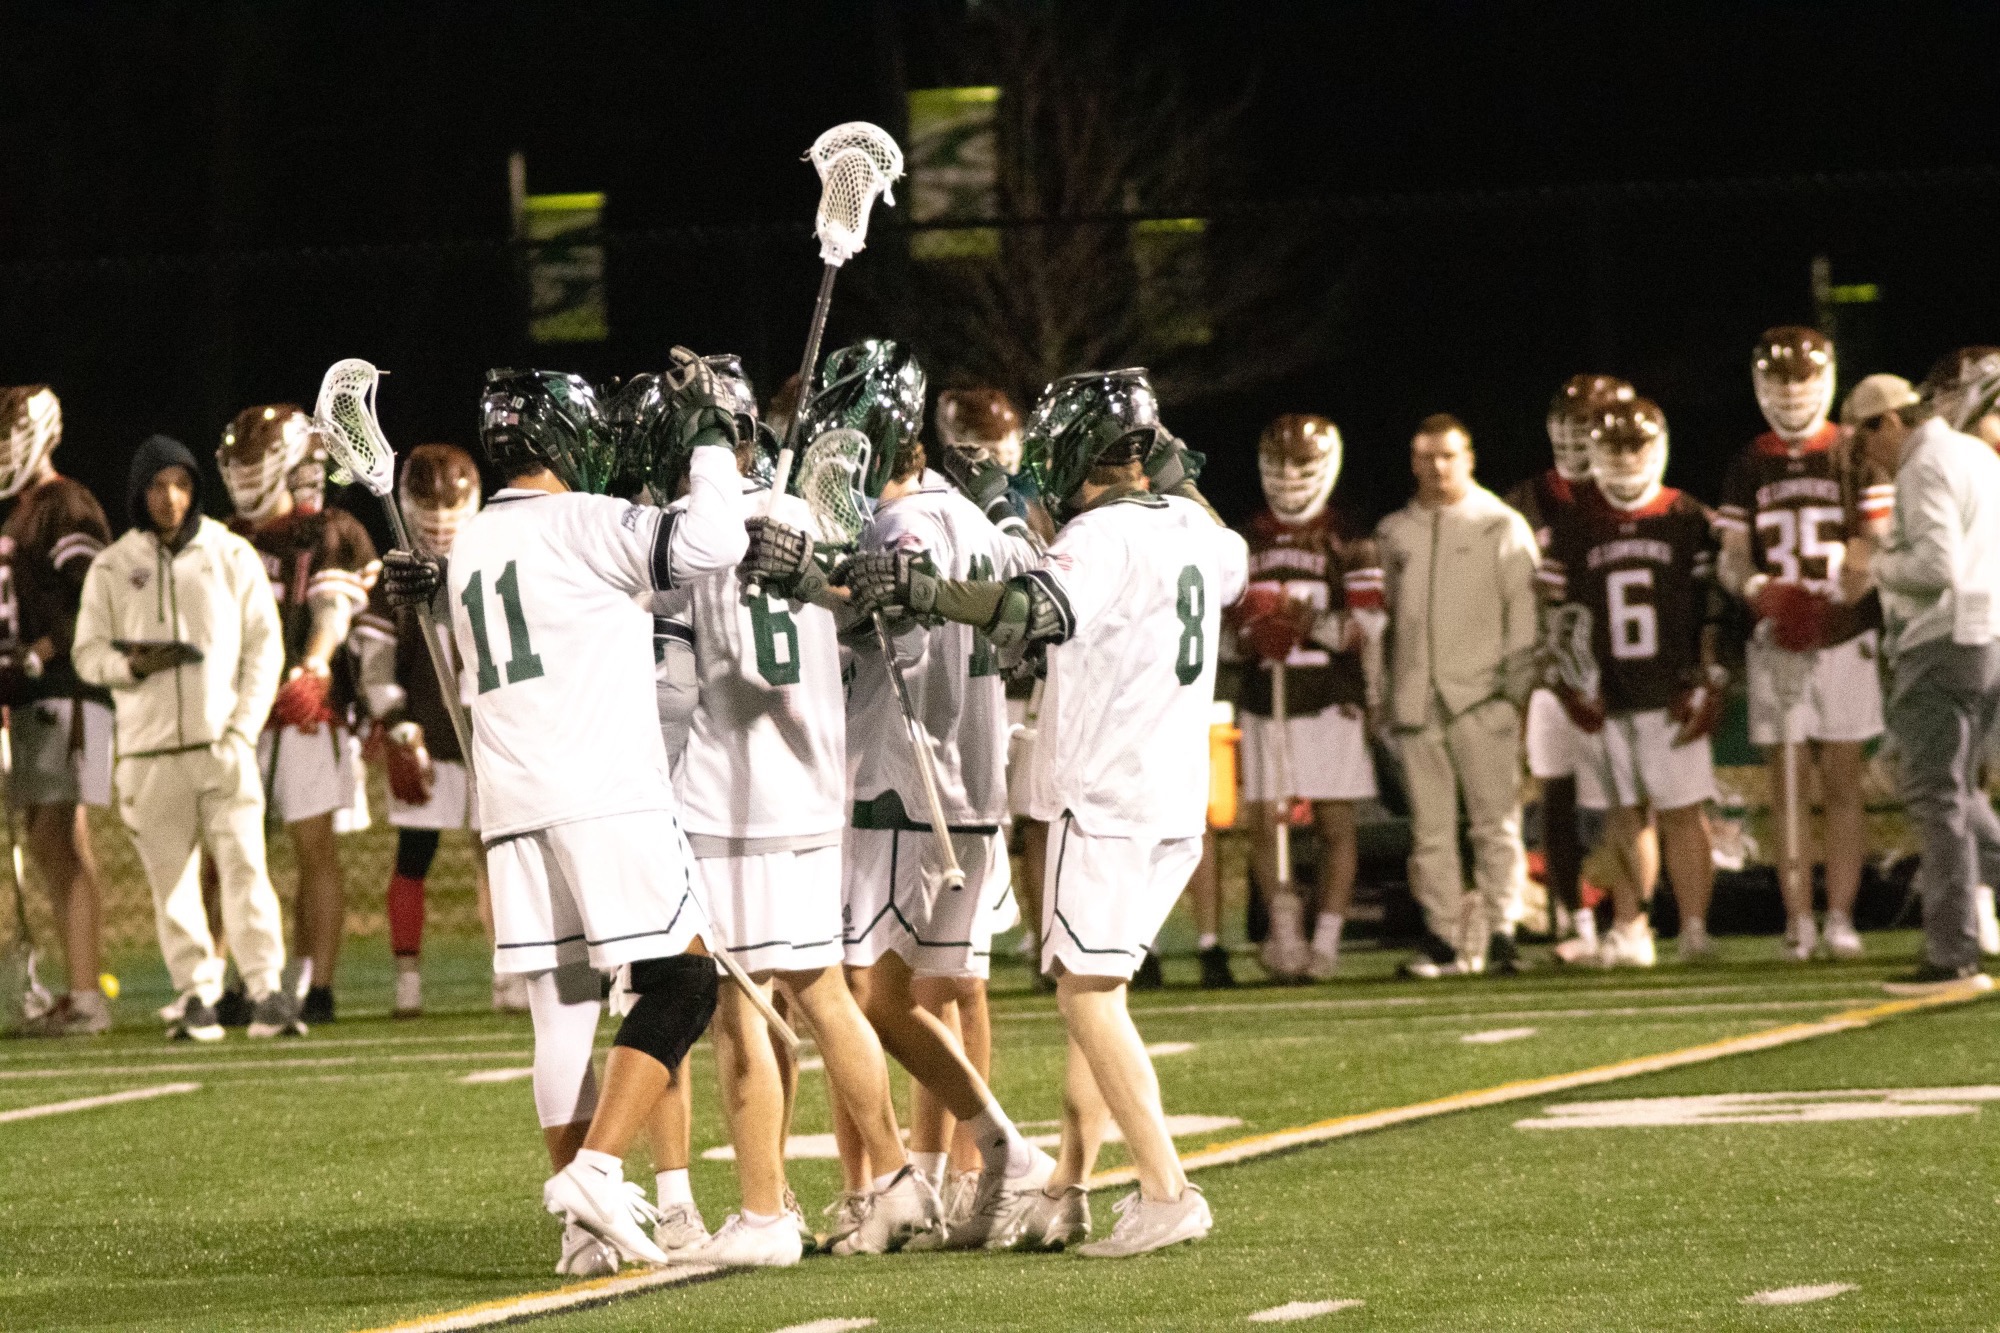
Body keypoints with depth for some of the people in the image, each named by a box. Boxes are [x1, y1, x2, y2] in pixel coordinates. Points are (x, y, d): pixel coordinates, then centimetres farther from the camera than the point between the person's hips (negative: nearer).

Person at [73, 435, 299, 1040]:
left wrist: (243, 728, -5)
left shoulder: (232, 556, 5)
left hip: (223, 745, -1)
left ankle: (266, 989, -13)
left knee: (245, 865, -11)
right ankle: (196, 995, 8)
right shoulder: (112, 568, 7)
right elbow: (88, 652, 10)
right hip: (149, 751, 1)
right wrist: (131, 665, -12)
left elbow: (264, 647, 5)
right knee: (171, 881, 2)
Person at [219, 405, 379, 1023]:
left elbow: (332, 616, -13)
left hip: (305, 714, -5)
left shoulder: (327, 536, -1)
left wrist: (312, 671, -29)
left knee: (314, 847, -2)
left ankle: (317, 988, 0)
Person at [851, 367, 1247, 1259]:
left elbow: (1038, 609, -34)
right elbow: (1231, 567, 36)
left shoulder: (1105, 534, -14)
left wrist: (921, 591, -41)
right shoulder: (1193, 529, 11)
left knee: (1087, 993, -7)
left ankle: (1167, 1192, -14)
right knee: (1093, 988, 15)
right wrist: (1170, 478, 35)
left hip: (1109, 799, -9)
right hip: (1180, 799, 9)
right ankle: (1066, 1191, 18)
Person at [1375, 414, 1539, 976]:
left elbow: (1524, 610, 0)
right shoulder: (1395, 534, 15)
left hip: (1481, 697, -4)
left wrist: (1517, 686, -7)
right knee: (1431, 828, 4)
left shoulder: (1502, 527, 3)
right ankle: (1444, 939, 7)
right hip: (1416, 698, 4)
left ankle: (1501, 930, -6)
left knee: (1496, 820, -8)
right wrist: (1378, 694, 14)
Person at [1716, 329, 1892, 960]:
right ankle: (1798, 922, 4)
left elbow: (1880, 547, -1)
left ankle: (1841, 918, 3)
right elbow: (1732, 555, 8)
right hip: (1776, 641, 2)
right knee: (1788, 785, 2)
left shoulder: (1854, 457, 2)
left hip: (1843, 638, -2)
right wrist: (1750, 583, -14)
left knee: (1841, 784, 0)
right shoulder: (1750, 465, 10)